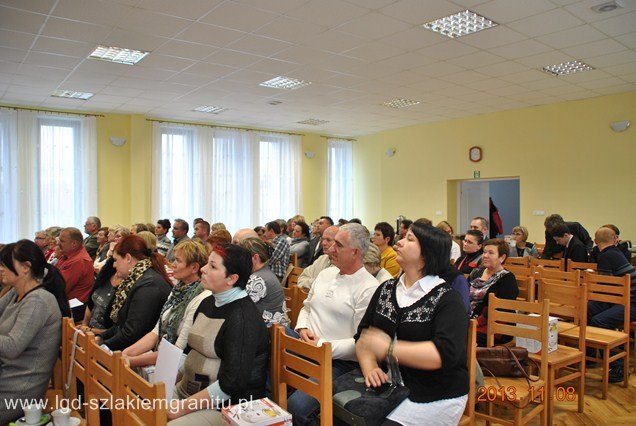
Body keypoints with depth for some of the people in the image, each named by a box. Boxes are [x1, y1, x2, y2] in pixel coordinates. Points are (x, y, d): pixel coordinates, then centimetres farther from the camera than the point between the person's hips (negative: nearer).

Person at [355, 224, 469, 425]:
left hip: (435, 398, -4)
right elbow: (364, 336, 5)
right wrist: (370, 368, -13)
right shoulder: (386, 289, 10)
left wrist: (389, 348, -24)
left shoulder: (447, 300, -8)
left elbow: (445, 354, -21)